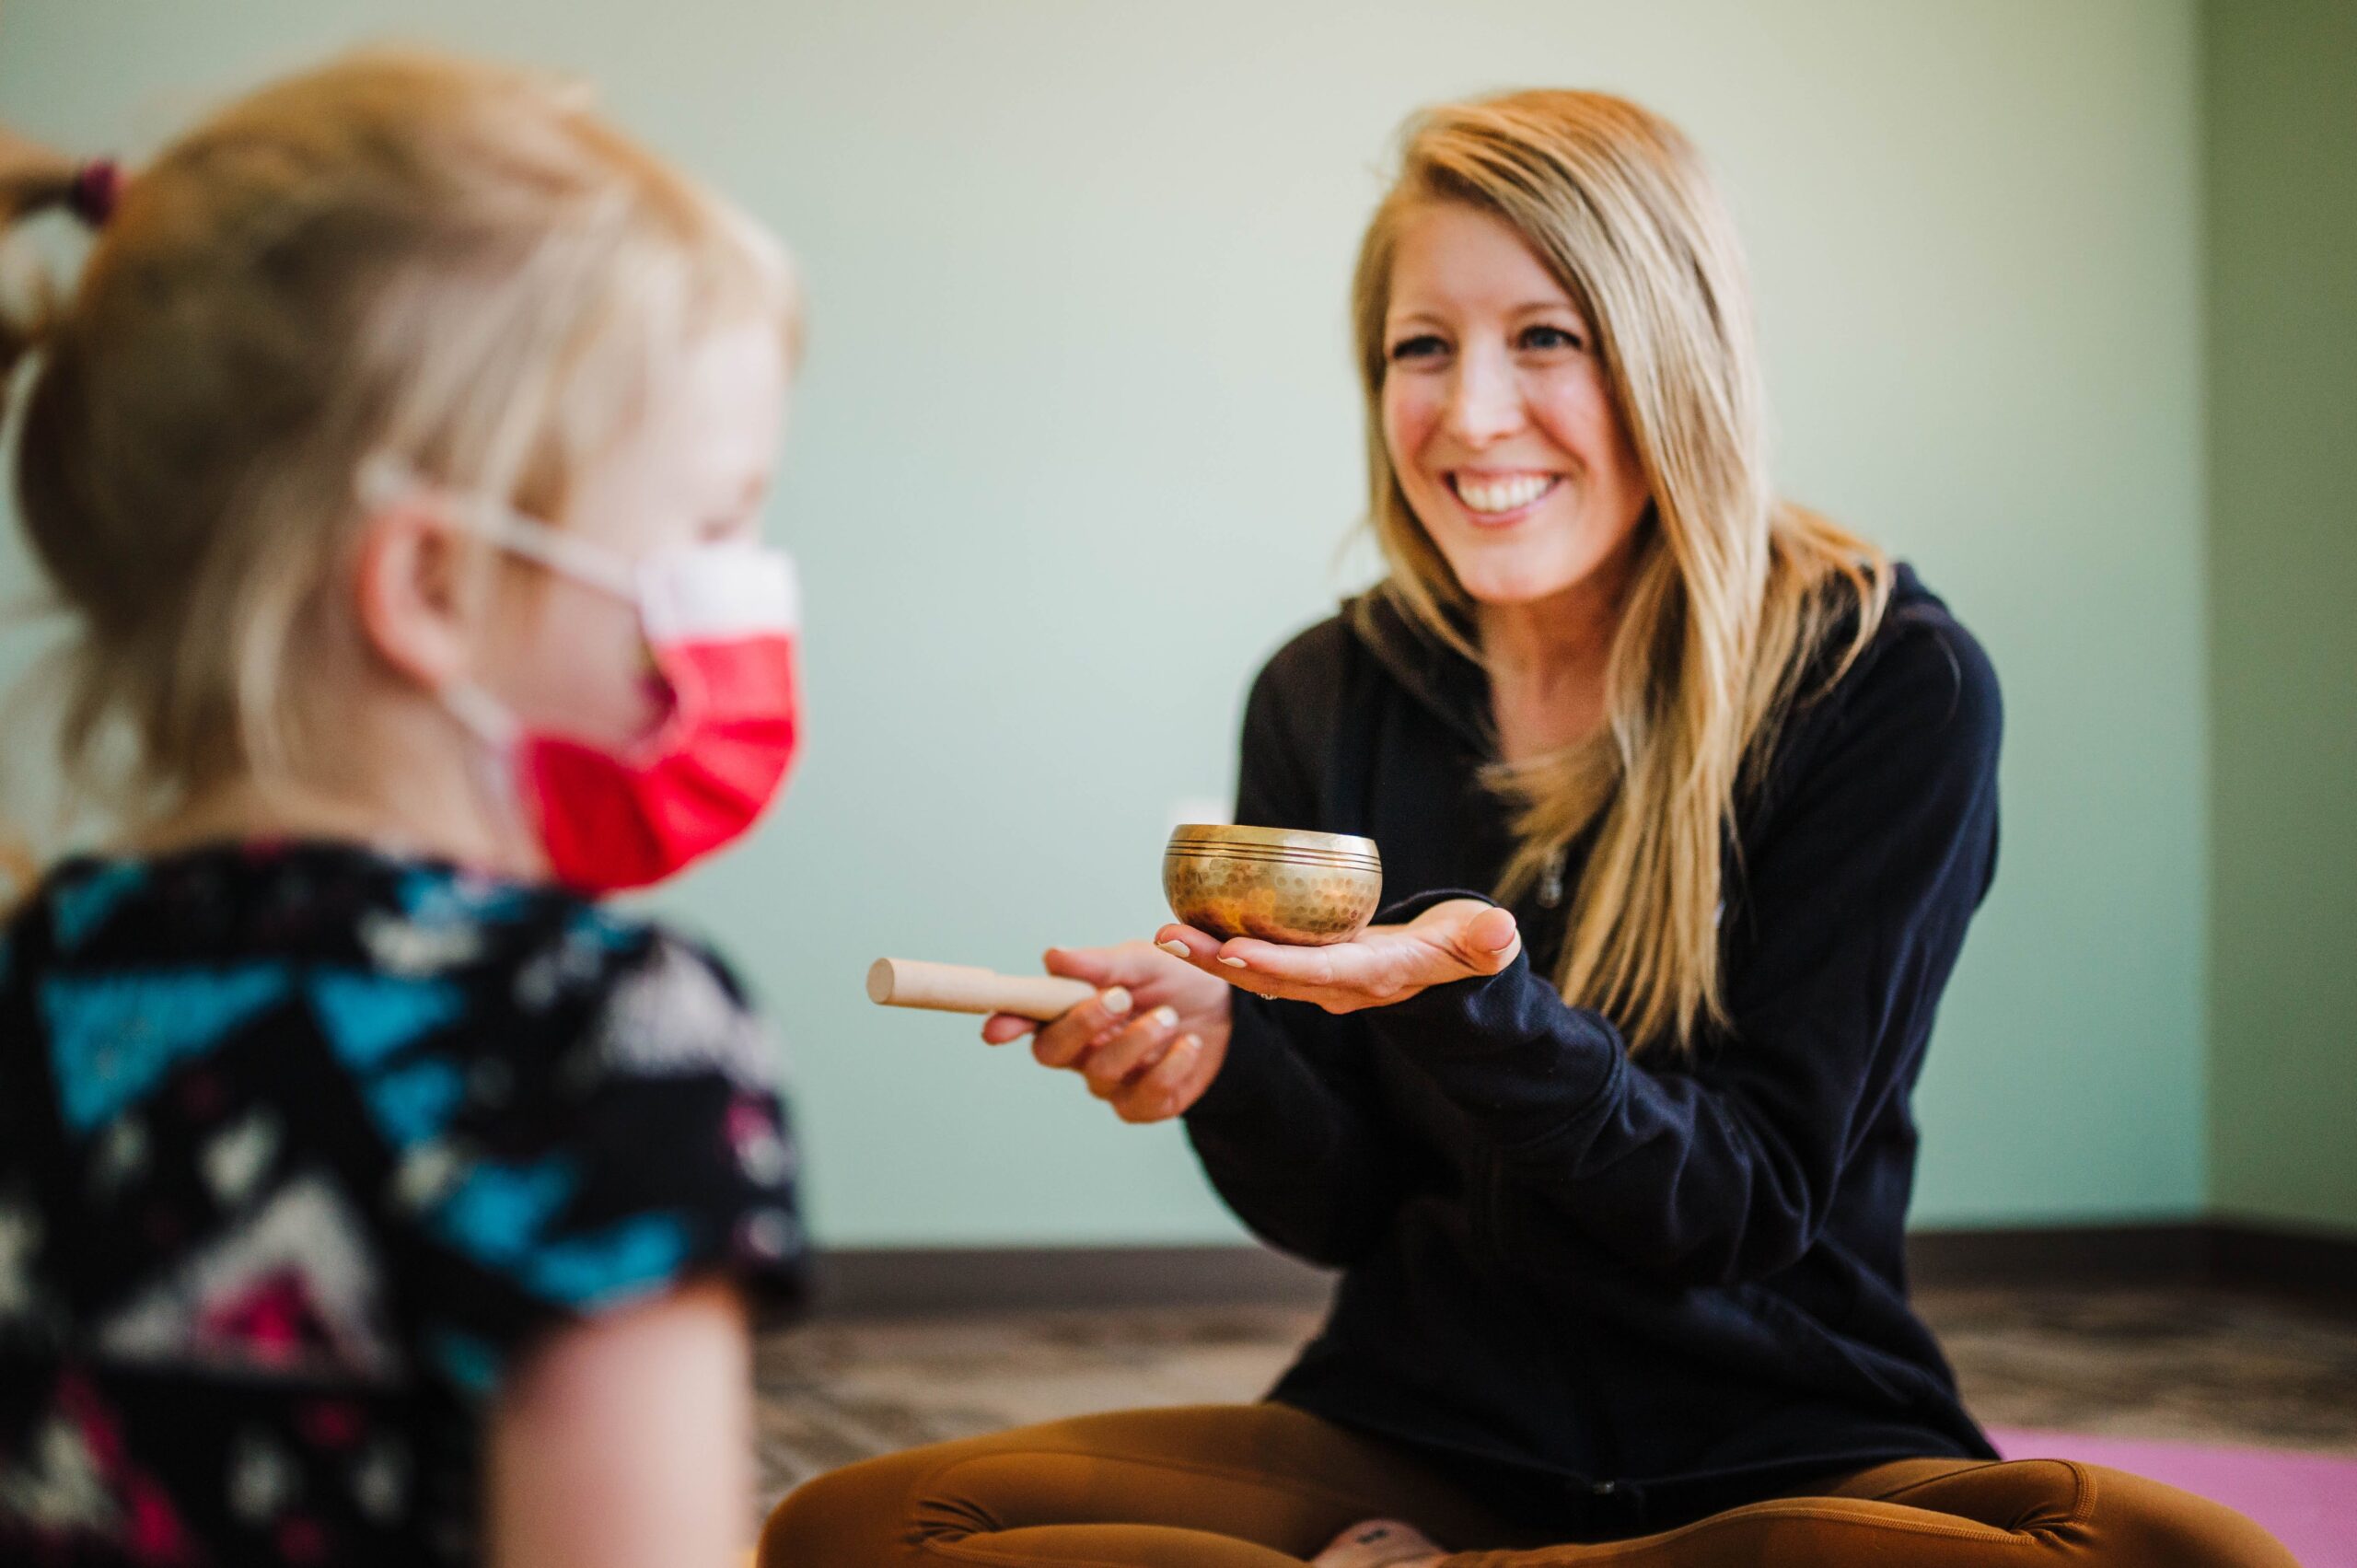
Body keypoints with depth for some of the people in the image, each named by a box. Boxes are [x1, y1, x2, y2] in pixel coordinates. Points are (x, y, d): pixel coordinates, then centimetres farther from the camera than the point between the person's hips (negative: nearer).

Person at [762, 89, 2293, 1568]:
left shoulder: (1891, 686, -8)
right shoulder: (1325, 702, 2)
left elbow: (1743, 1206, -12)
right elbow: (1335, 1210, 5)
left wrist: (1466, 999, -30)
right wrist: (1217, 1055, -18)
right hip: (1416, 1434, 1)